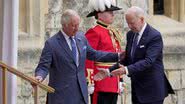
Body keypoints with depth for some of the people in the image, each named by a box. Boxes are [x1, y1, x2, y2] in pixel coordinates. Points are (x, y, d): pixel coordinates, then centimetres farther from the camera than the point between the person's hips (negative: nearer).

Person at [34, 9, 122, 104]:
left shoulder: (81, 38, 7)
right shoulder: (51, 43, -11)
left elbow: (93, 54, 20)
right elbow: (43, 67, -12)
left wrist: (117, 56, 16)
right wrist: (39, 77, -35)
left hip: (81, 92, 6)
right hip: (61, 95, -6)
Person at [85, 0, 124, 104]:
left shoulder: (114, 33, 17)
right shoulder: (94, 33, -9)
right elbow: (88, 59, -14)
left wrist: (120, 80, 19)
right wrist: (90, 83, -17)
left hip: (114, 86, 8)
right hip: (100, 84, -8)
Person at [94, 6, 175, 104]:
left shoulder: (155, 36, -16)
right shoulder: (130, 34, 9)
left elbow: (148, 61, -25)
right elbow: (127, 58, 13)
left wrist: (127, 70, -34)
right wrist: (109, 71, 0)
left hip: (152, 90, -7)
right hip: (137, 89, 7)